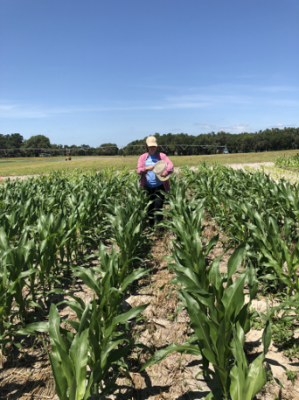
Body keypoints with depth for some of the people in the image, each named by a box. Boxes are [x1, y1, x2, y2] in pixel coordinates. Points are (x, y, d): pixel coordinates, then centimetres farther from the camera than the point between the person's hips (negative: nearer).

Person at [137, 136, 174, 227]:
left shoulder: (162, 156, 5)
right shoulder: (143, 157, 10)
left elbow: (170, 165, -9)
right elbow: (139, 170, -2)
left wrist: (165, 172, -30)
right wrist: (147, 168, -24)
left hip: (159, 186, -2)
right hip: (148, 187, 2)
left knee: (158, 205, -12)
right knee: (150, 207, 10)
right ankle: (151, 225, 25)